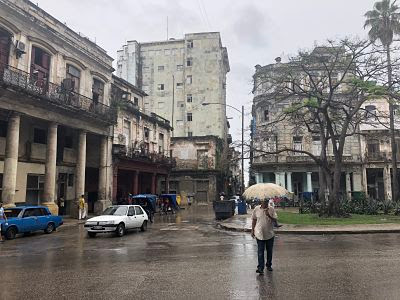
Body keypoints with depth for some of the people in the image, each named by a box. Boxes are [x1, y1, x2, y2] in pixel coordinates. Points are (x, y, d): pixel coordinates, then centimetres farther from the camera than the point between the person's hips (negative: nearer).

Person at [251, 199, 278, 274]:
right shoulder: (256, 209, -3)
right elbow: (254, 220, 6)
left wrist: (268, 215, -28)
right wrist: (252, 230, 6)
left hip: (270, 234, 1)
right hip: (260, 234, -1)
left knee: (269, 251, 14)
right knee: (260, 252, -3)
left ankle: (269, 265, 32)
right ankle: (260, 268, 1)